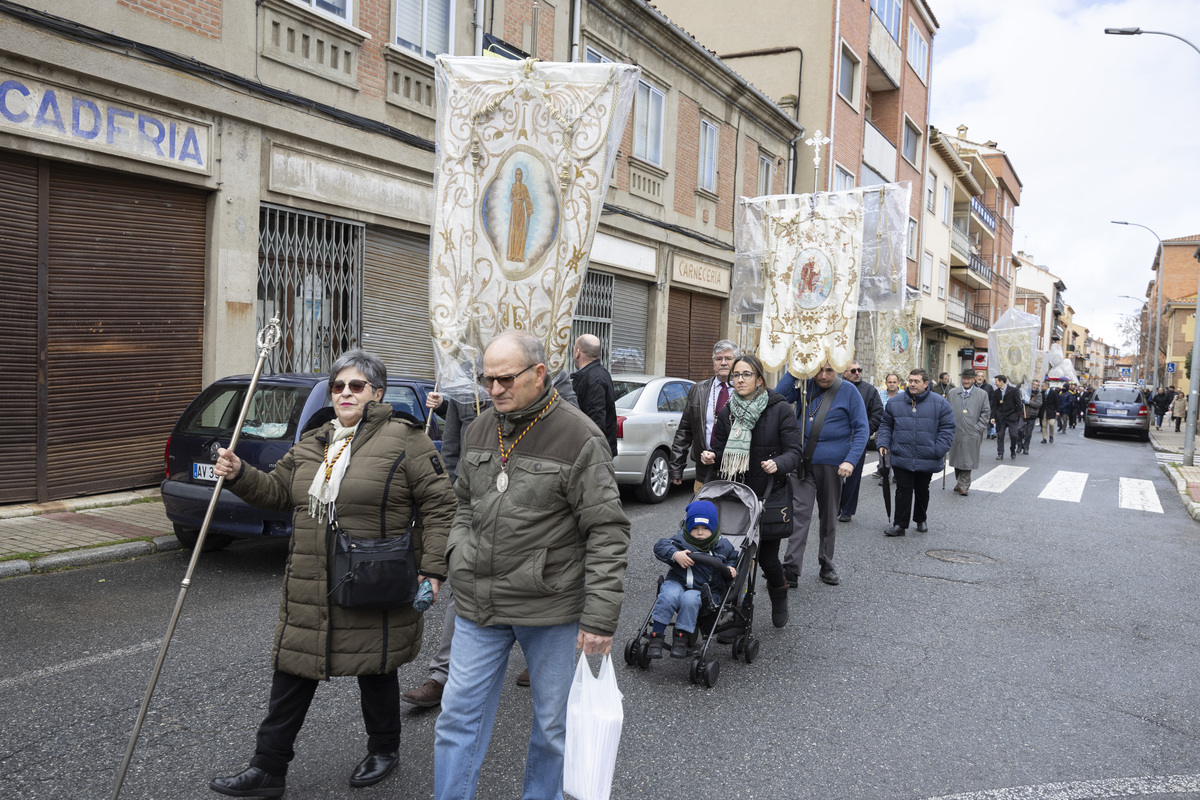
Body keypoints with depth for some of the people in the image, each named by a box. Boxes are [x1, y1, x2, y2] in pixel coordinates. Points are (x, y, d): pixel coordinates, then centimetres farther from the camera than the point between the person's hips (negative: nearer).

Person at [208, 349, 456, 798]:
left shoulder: (404, 440, -9)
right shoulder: (312, 444, 12)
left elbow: (439, 506, -10)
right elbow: (277, 492, 16)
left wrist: (432, 568, -14)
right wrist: (239, 475, -3)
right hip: (309, 591, 5)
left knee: (376, 674, 13)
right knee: (291, 675, 10)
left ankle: (384, 750, 37)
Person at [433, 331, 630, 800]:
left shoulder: (579, 438, -14)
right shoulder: (480, 430, 5)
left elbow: (607, 532, -15)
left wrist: (600, 617, -18)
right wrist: (456, 558, 4)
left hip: (551, 609, -4)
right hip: (478, 604, 5)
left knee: (554, 722, 13)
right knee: (460, 713, 11)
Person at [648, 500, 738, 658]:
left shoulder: (723, 547, 8)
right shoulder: (681, 540, 2)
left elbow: (734, 558, 25)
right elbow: (660, 546, -8)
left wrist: (731, 569, 3)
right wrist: (675, 554, -26)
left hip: (705, 590, 0)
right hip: (677, 583, 0)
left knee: (689, 598, -35)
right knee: (669, 596, -34)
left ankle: (681, 639, -24)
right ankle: (656, 636, -28)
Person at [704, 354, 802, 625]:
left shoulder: (779, 410, -4)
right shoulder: (727, 413, 8)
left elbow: (794, 452, -7)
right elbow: (721, 452, 14)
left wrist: (777, 464, -27)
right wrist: (711, 456, -9)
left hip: (769, 496, -3)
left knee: (767, 557, 1)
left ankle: (779, 598, 33)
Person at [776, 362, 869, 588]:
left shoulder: (848, 392, -3)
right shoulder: (805, 385, 3)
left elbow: (862, 429, -3)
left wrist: (850, 460, -15)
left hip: (831, 464, 0)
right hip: (801, 461, 0)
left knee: (829, 516, 13)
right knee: (800, 513, -7)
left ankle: (827, 566, 28)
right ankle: (791, 570, -7)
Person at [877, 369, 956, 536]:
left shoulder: (940, 403, -2)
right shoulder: (895, 403, 4)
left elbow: (947, 428, -1)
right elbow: (886, 425, 13)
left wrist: (939, 451, -9)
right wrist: (883, 443, -1)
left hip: (927, 460, 0)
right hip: (901, 458, 0)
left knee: (922, 491, 15)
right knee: (903, 490, -2)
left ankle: (920, 520, 32)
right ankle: (899, 525, 3)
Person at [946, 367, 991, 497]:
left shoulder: (982, 394, 3)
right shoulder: (952, 393, 8)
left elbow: (986, 412, 4)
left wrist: (978, 428, -5)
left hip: (972, 433, -2)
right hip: (955, 432, 2)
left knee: (967, 460, -2)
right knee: (957, 459, 10)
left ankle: (963, 486, 4)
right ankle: (959, 482, 23)